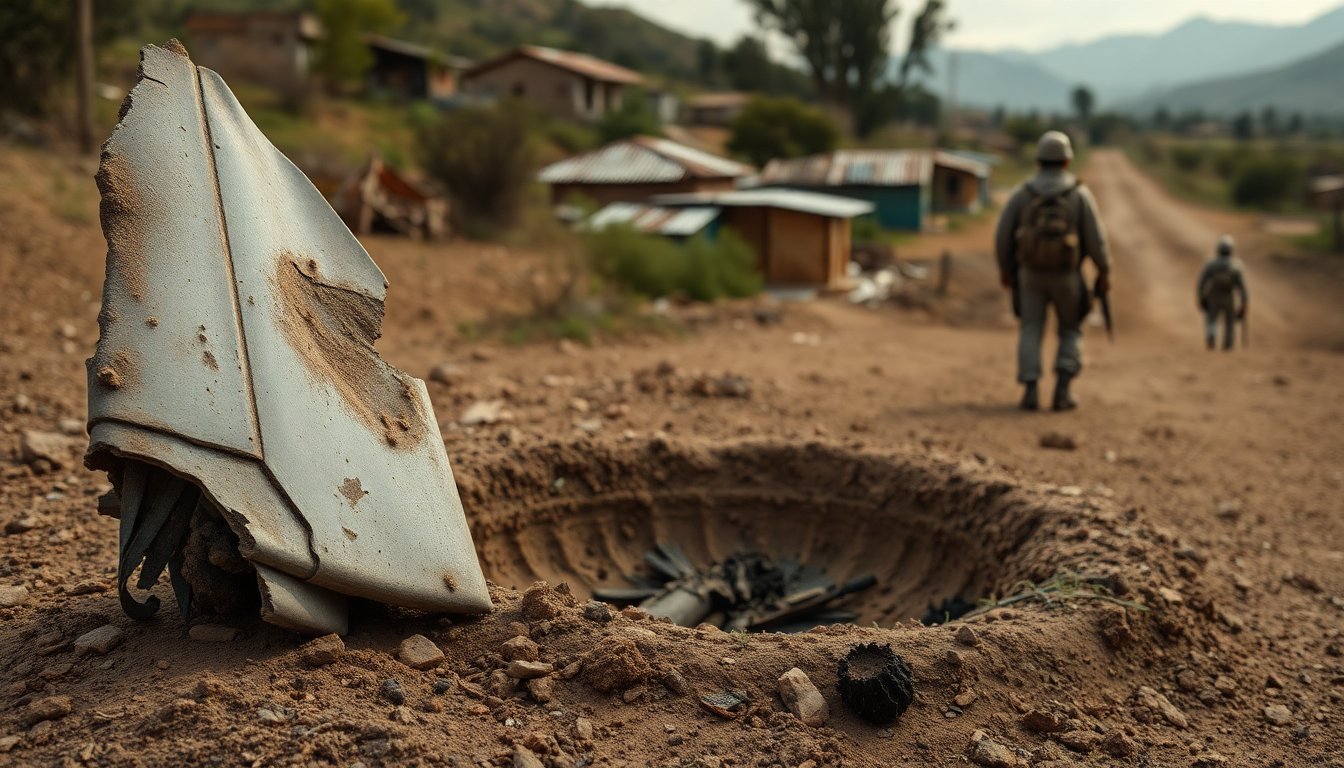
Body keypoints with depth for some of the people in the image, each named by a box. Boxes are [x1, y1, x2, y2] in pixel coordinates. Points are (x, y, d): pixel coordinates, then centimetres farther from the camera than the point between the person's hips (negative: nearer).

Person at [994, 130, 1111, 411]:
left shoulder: (1022, 193, -3)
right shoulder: (1080, 193, -7)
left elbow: (1003, 235, -3)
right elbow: (1095, 238, -8)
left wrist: (1004, 268, 12)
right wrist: (1105, 272, 3)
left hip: (1030, 273, 1)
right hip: (1066, 275, -1)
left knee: (1031, 332, 9)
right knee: (1070, 332, 15)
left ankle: (1030, 392, -4)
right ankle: (1062, 390, 1)